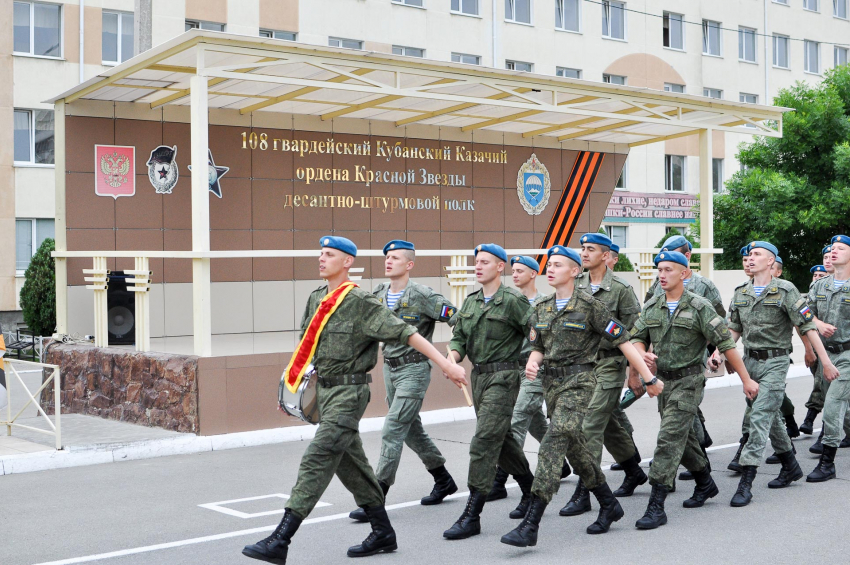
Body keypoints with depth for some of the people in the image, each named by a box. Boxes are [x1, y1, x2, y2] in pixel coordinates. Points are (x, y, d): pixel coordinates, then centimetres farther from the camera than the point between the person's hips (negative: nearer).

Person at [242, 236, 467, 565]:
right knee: (349, 463, 14)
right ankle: (383, 533, 26)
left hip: (349, 393, -8)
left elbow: (406, 333, -16)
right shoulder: (316, 300, 10)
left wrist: (445, 364, -20)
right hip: (324, 391, 9)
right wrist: (292, 384, 19)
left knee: (316, 460, -13)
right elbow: (306, 347, 21)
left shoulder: (361, 302, -13)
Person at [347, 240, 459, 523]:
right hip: (389, 369, 8)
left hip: (414, 369, -8)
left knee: (392, 431, -12)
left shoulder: (421, 295, -14)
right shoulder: (378, 294, 6)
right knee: (411, 429, 17)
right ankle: (443, 480, 35)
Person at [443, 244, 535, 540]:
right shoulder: (471, 301, 11)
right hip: (478, 375, 8)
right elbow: (459, 336, 10)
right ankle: (531, 490, 39)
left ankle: (472, 516, -8)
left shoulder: (513, 300, -10)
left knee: (484, 442, -11)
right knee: (501, 438, 18)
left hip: (503, 376, -8)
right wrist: (452, 357, -8)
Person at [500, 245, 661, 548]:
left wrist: (649, 378, -6)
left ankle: (530, 526, -21)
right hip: (551, 382, 7)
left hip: (578, 381, -7)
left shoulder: (590, 306, -8)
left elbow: (623, 341, -6)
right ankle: (609, 505, 35)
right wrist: (532, 363, -8)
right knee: (574, 446, 15)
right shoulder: (541, 307, 11)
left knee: (553, 443, -18)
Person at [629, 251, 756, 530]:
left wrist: (746, 379, -9)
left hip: (689, 381, -6)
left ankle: (656, 506, -13)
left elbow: (726, 343, -9)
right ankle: (705, 484, 40)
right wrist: (643, 354, -14)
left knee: (669, 439, -13)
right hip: (662, 380, 6)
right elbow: (637, 338, 10)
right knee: (683, 437, 18)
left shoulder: (699, 307, -10)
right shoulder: (651, 307, 6)